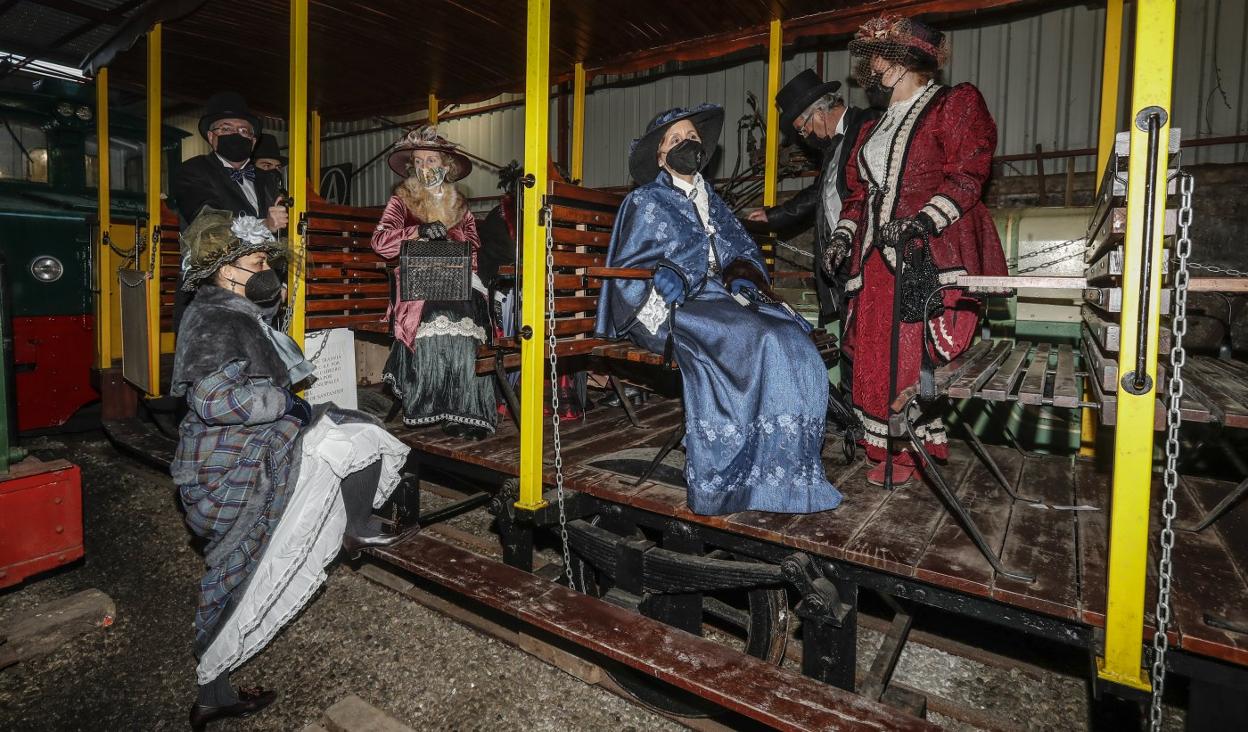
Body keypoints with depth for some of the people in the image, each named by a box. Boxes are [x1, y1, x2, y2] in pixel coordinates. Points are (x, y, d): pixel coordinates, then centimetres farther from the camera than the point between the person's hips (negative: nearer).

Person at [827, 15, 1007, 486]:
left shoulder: (956, 104, 3)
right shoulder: (873, 128, 25)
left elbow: (967, 177, -8)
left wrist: (919, 224, -21)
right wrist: (843, 237, 9)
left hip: (929, 258, -6)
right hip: (877, 261, 6)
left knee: (916, 355, -8)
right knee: (877, 355, 2)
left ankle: (912, 451, 5)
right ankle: (891, 449, 12)